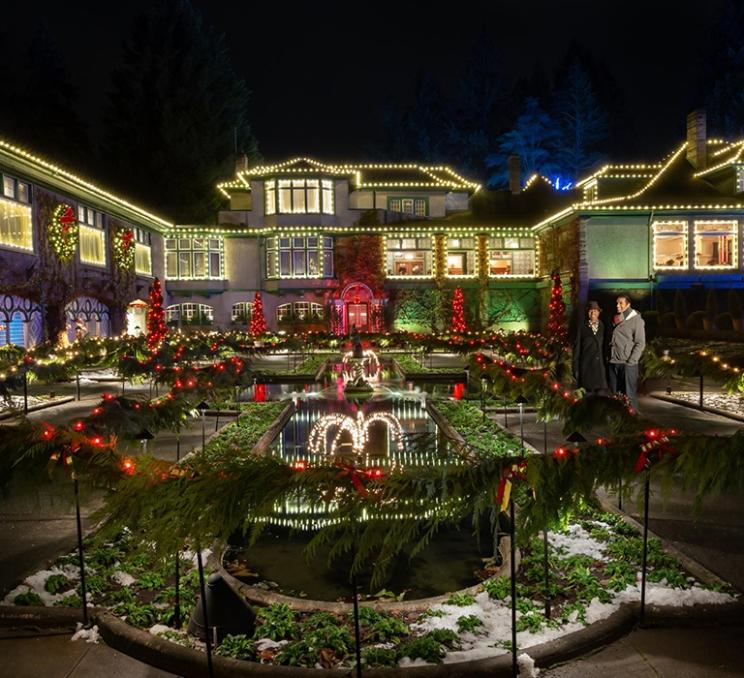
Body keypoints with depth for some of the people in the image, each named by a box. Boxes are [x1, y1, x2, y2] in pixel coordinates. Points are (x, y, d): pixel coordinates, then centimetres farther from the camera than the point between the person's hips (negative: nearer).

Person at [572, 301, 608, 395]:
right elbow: (577, 347, 6)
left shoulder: (603, 327, 10)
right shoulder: (583, 327, 8)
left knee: (602, 394, -8)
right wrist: (576, 368, 1)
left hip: (600, 365, 0)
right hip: (586, 365, 0)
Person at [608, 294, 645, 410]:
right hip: (614, 363, 6)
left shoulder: (636, 320, -3)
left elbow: (641, 343, -7)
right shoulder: (616, 319, 14)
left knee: (629, 394, -2)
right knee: (615, 394, 10)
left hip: (628, 364, -5)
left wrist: (631, 361, -13)